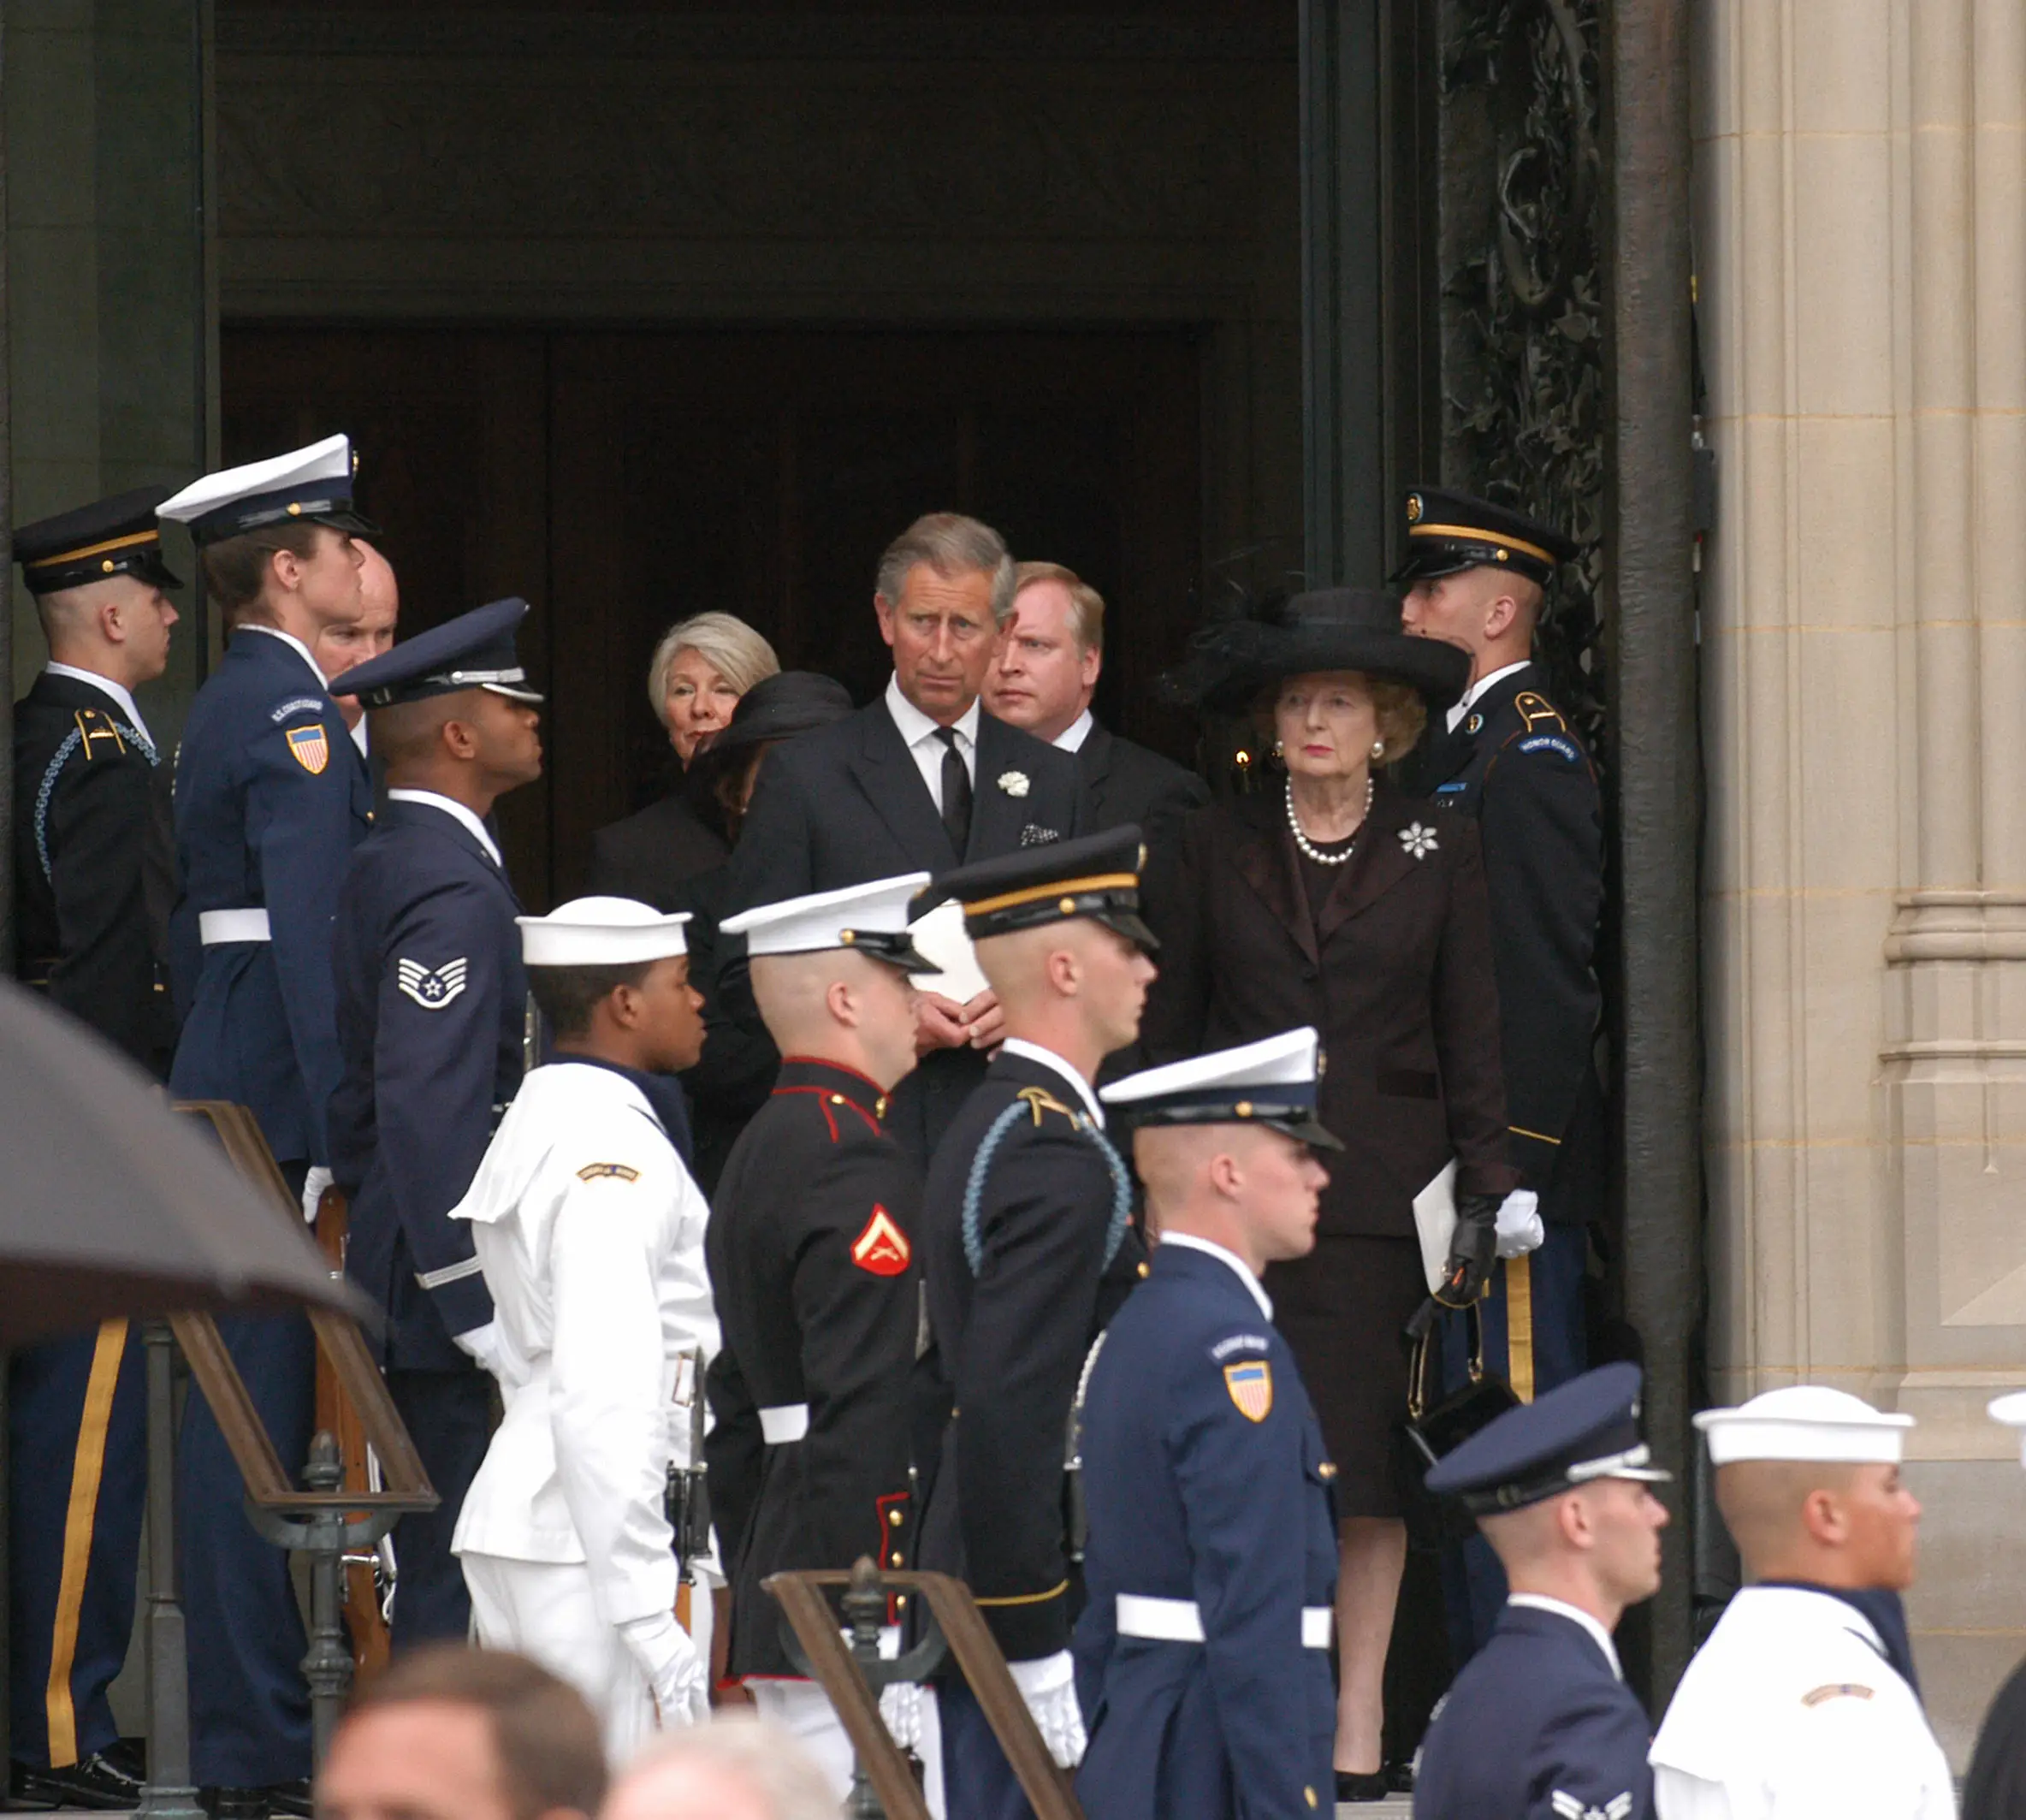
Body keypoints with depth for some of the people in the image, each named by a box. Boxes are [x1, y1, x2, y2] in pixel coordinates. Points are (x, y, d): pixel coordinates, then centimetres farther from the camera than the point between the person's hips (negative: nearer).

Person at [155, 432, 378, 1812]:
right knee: (262, 1409, -8)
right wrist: (344, 1133, -22)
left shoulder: (231, 707, 18)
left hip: (226, 1101, 10)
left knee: (244, 1408, 11)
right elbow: (313, 933, -20)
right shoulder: (295, 716, -14)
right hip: (277, 1104, -10)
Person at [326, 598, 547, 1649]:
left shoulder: (386, 866, 15)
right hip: (457, 1284, -10)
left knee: (439, 1577, 12)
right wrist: (480, 1311, -23)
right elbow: (433, 1115, -24)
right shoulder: (452, 890, -17)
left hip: (399, 1275, 10)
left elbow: (363, 1093, 21)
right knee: (462, 1586, -9)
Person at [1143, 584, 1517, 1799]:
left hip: (1381, 1196, 0)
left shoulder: (1439, 852, 7)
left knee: (1369, 1470, 0)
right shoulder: (1217, 847, 9)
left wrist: (1482, 1192, 0)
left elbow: (1473, 1037, 7)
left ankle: (1358, 1728, 6)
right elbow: (1166, 1028, 10)